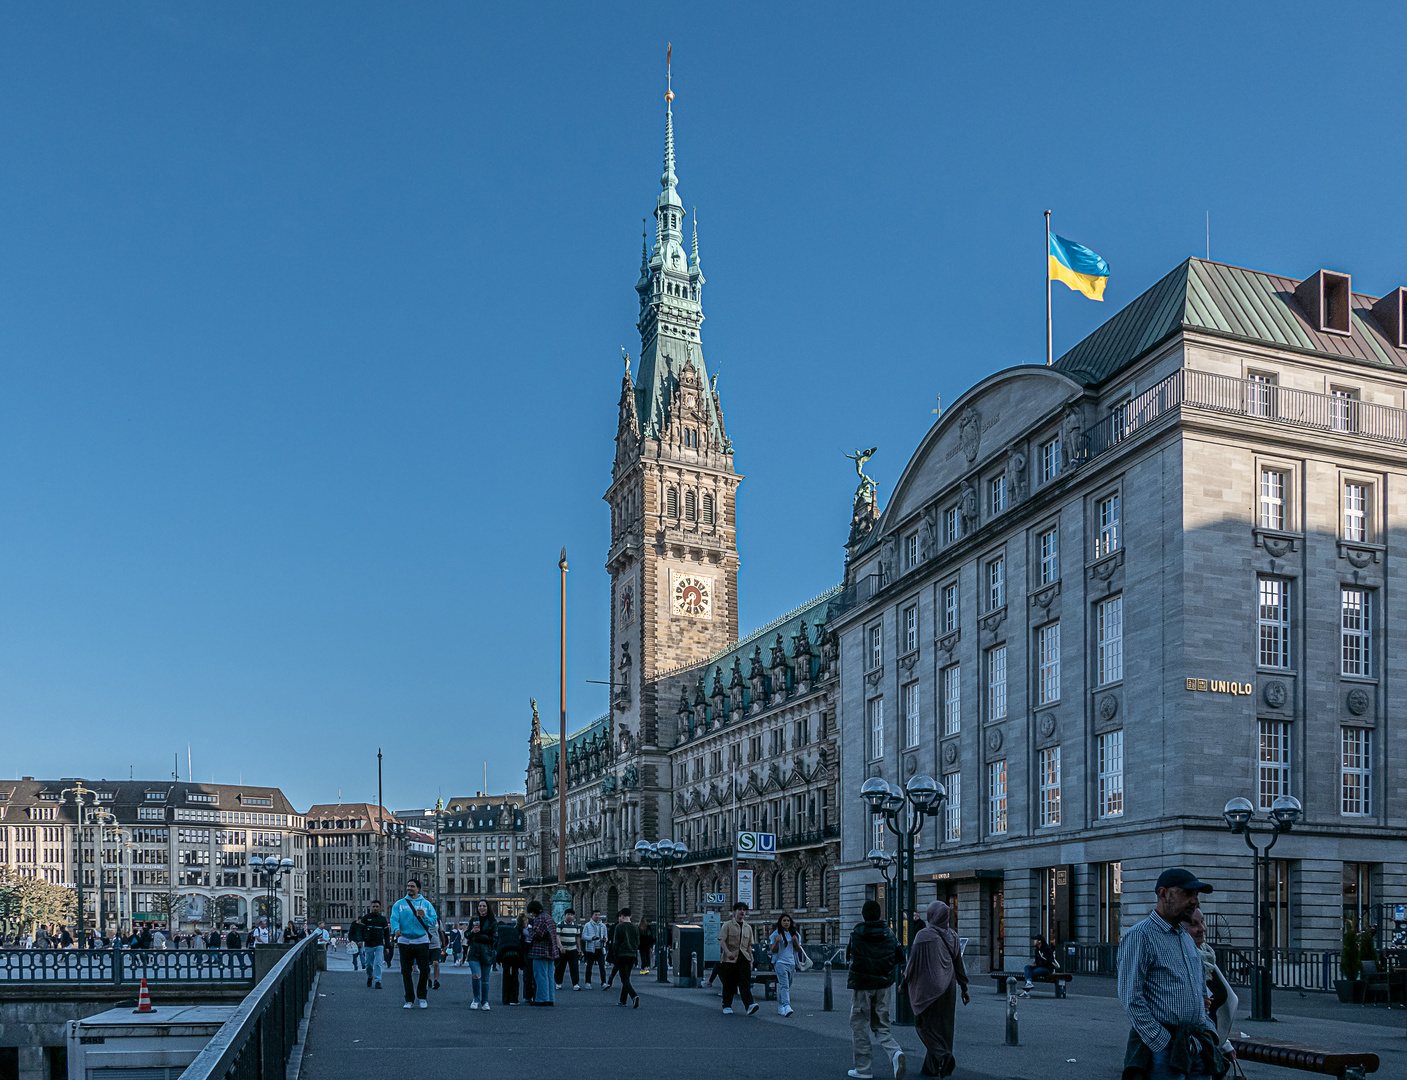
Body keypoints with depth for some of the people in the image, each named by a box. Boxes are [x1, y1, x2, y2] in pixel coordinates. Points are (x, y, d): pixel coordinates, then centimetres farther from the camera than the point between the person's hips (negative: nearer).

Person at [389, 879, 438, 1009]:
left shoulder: (426, 904, 8)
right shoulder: (399, 904, 7)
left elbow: (434, 920, 2)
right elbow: (394, 919, -7)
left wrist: (424, 917, -17)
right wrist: (396, 929, -27)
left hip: (422, 941, 0)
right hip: (405, 941, 0)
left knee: (424, 970, -3)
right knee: (406, 971, 3)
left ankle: (422, 997, 12)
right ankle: (409, 999, 12)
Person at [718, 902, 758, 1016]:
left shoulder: (748, 927, 17)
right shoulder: (728, 925, 2)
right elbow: (722, 940, -8)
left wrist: (750, 960, 15)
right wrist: (728, 952, -24)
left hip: (744, 959, 3)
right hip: (729, 959, -3)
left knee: (745, 983, -10)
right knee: (729, 984, 3)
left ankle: (749, 1005, -21)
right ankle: (727, 1006, 14)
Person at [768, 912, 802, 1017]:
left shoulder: (795, 934, 12)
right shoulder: (776, 934, -1)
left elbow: (799, 950, 14)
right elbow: (773, 950, -3)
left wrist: (795, 942, -7)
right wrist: (777, 942, -21)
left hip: (791, 963, 5)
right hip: (780, 962, -5)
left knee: (787, 986, 9)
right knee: (784, 985, -19)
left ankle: (780, 1008, 20)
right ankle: (786, 1006, -30)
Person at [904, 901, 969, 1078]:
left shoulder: (923, 935, -14)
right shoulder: (951, 935, 3)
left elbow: (914, 962, -12)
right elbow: (959, 963, 6)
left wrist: (904, 982, 2)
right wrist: (964, 988, 12)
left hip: (928, 986, -6)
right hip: (947, 987, 6)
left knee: (924, 1024, 6)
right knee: (942, 1025, 13)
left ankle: (944, 1055, -14)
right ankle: (932, 1067, 16)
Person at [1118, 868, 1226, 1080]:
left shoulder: (1187, 939, 18)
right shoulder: (1139, 936, -9)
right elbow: (1131, 1000, -15)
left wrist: (1208, 1031, 12)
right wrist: (1164, 1044, -17)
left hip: (1196, 1045, 8)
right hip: (1160, 1046, -8)